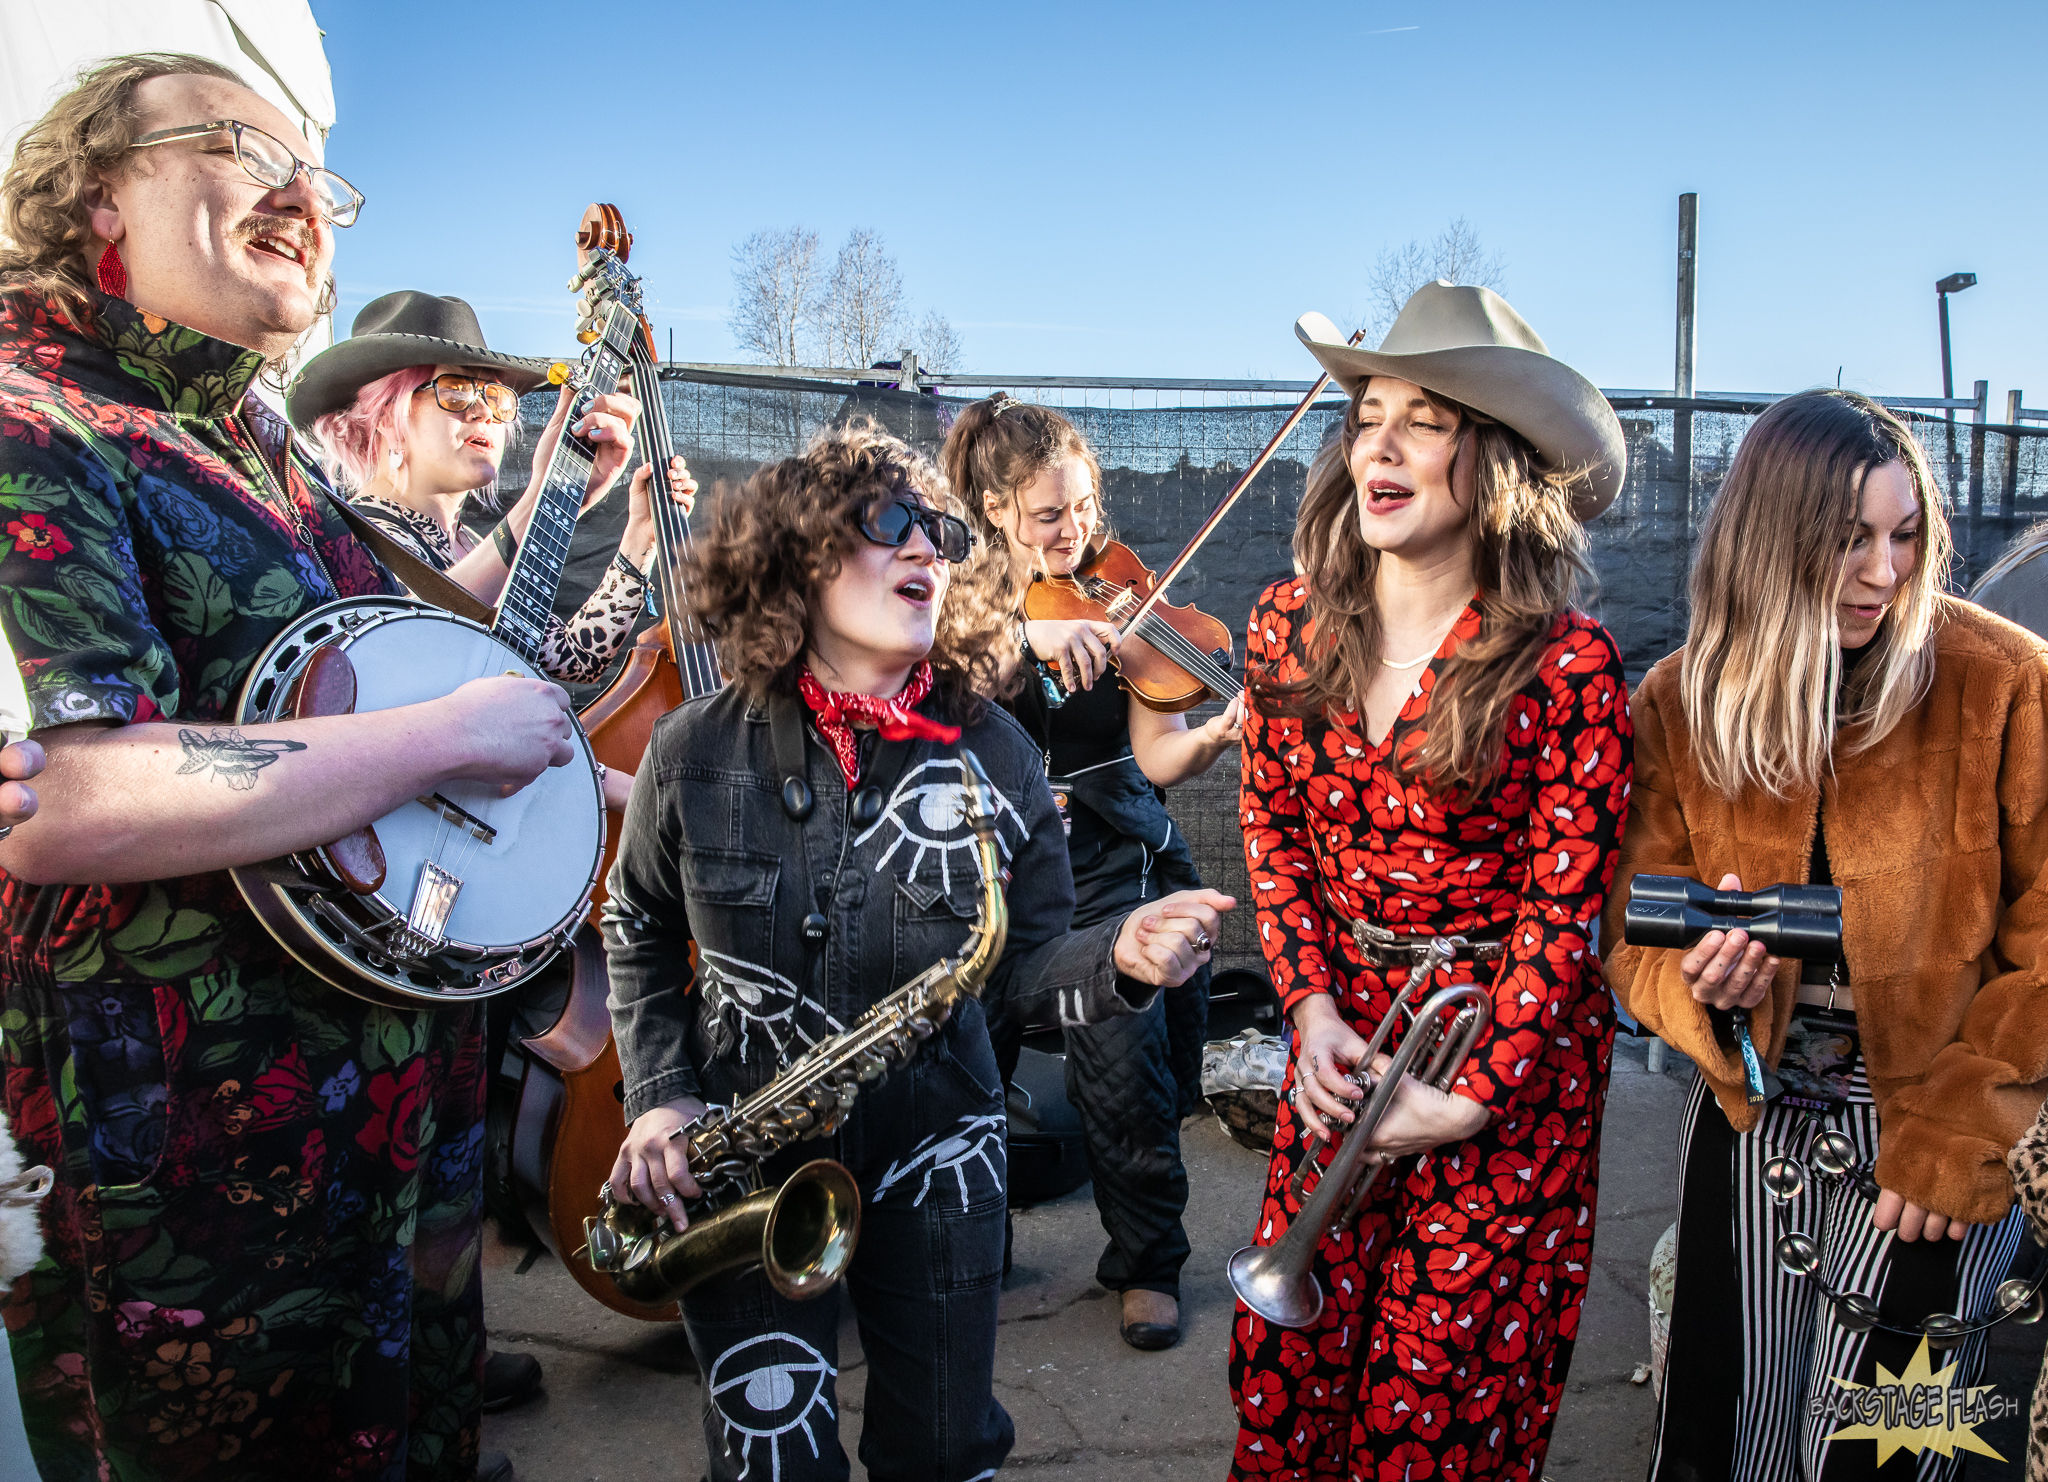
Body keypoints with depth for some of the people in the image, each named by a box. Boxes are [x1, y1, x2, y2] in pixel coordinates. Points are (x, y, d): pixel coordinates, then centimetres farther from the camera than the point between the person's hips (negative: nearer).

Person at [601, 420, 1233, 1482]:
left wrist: (1118, 958, -24)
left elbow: (1024, 964, -3)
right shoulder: (698, 750, -8)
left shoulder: (994, 753, -8)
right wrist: (658, 1097, -3)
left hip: (931, 1152, 1)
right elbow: (637, 932, 7)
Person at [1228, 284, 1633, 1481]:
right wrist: (1314, 1010, -4)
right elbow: (1275, 832, 5)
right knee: (1289, 1349, 11)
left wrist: (1471, 1098, -13)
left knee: (1455, 1380, 10)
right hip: (1346, 1032, 4)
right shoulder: (1291, 626, -4)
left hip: (1512, 1048, -3)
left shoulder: (1569, 667, -17)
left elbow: (1565, 909, -13)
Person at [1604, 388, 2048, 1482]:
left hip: (1946, 1130, -2)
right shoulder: (1678, 702, -4)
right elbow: (1634, 930, -2)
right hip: (1753, 1113, 3)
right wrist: (1701, 983, -24)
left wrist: (1958, 1132, -12)